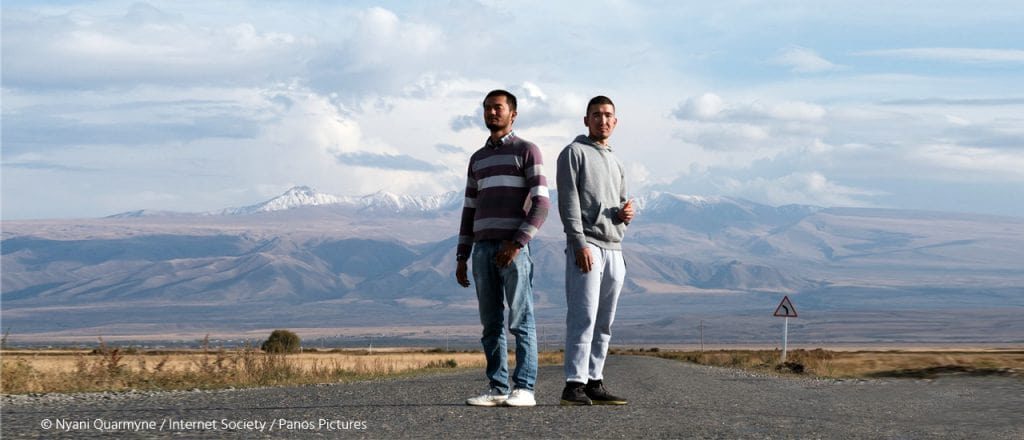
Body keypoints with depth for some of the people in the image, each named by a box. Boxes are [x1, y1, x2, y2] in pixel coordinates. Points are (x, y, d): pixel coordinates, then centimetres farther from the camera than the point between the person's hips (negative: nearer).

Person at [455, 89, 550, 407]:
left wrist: (516, 244, -19)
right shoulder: (478, 159, 20)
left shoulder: (528, 151, 0)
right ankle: (497, 390, 6)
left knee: (520, 321, -8)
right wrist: (461, 258, 12)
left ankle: (524, 390, -7)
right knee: (491, 323, 4)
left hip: (514, 248, -6)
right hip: (483, 249, 6)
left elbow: (541, 204, -9)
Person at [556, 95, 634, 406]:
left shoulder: (616, 163, 24)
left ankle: (594, 382, 10)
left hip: (614, 249, 8)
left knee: (604, 323, 6)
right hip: (586, 245, -7)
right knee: (583, 317, -14)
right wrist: (579, 243, -18)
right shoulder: (574, 153, 1)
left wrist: (626, 214, 1)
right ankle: (575, 384, -16)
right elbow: (568, 202, -8)